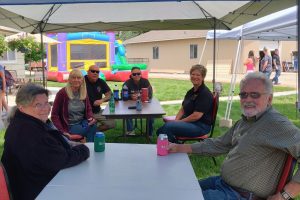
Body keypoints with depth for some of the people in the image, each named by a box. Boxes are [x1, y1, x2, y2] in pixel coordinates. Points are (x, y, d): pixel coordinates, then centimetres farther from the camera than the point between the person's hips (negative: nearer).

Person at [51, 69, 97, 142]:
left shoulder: (84, 93, 4)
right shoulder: (62, 93, -12)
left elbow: (88, 109, 14)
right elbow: (54, 115, -8)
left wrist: (90, 118, -10)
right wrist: (63, 131, -16)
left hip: (82, 122, 5)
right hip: (69, 126, -5)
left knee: (93, 125, -29)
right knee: (92, 128, -27)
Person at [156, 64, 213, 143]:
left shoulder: (205, 94, -13)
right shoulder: (191, 92, 15)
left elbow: (197, 115, -20)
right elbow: (182, 109, 15)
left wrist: (180, 121, -13)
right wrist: (176, 120, -3)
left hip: (201, 126, -8)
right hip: (188, 122, 9)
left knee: (168, 126, -26)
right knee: (160, 131, -7)